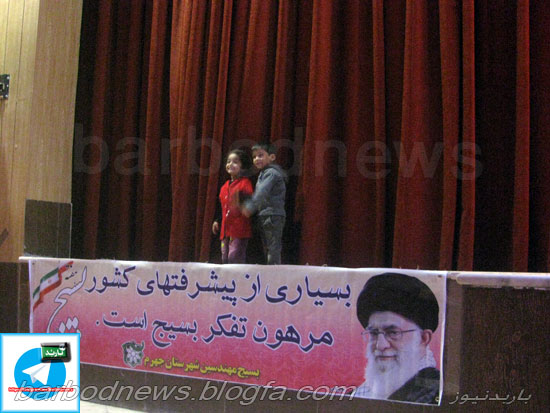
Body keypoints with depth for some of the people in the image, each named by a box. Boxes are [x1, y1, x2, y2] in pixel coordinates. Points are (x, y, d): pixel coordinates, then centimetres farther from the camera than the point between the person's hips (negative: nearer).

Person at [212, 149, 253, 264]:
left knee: (234, 258, -14)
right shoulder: (225, 186, 19)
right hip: (226, 230, 8)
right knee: (225, 258, 10)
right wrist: (217, 221, 20)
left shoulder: (245, 182, -4)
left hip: (239, 229, -8)